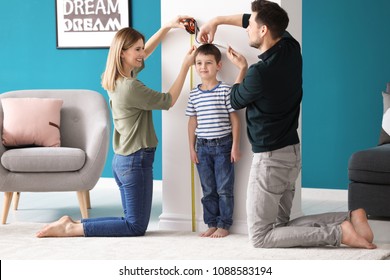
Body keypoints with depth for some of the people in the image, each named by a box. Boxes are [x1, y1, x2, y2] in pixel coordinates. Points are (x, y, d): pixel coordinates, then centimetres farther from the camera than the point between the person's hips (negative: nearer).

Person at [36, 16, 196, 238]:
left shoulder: (116, 79, 6)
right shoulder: (131, 87, -20)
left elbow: (145, 52, 21)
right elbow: (168, 101, -9)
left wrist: (169, 26, 16)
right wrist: (186, 66, -4)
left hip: (123, 160, 9)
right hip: (136, 161, -9)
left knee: (133, 221, 15)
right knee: (136, 227, 1)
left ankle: (72, 223, 8)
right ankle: (71, 229, -5)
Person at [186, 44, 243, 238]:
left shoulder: (225, 90, -6)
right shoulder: (194, 94, 6)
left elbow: (234, 118, -4)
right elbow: (192, 121, 11)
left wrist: (235, 146, -7)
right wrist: (192, 147, 8)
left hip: (223, 145, -4)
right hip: (202, 147, 4)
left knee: (224, 188, 1)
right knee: (208, 190, 10)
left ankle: (224, 225, 10)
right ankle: (211, 224, 19)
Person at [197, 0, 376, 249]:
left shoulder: (259, 73, -24)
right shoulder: (292, 48, -1)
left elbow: (235, 102, -2)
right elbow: (264, 22, 18)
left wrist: (242, 68, 13)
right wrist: (217, 21, 20)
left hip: (270, 158, -9)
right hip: (292, 153, 9)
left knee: (260, 237, -1)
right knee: (279, 226, 16)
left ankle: (339, 233, -12)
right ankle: (350, 217, 0)